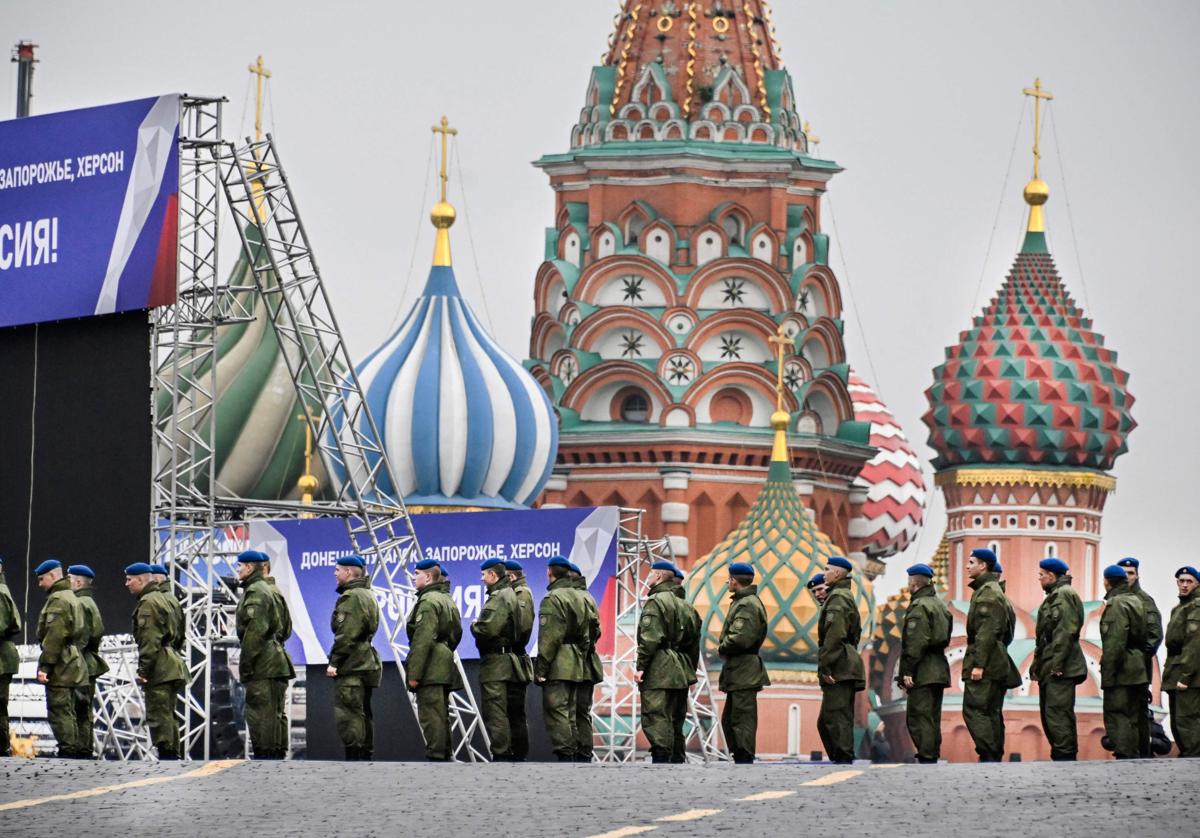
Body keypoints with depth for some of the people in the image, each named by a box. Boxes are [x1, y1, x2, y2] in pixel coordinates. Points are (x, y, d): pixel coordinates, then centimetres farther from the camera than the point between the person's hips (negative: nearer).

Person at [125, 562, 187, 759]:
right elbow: (177, 633, 24)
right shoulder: (166, 598, 20)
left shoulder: (148, 603, -11)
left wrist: (143, 669, -19)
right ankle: (174, 755, 16)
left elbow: (149, 640, -19)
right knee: (168, 715, 14)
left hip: (159, 668, -10)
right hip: (174, 665, 10)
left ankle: (165, 754, -11)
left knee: (158, 715, -9)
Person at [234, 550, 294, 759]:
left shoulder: (254, 593, -12)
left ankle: (264, 754, -12)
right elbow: (285, 624, 25)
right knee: (276, 712, 11)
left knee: (260, 712, -10)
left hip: (262, 664, -10)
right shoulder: (270, 590, 20)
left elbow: (254, 631, -20)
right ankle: (277, 754, 13)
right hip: (277, 660, 10)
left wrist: (245, 664, -18)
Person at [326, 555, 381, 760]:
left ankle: (352, 757, -15)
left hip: (351, 666, -10)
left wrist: (334, 662, -18)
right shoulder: (368, 595, 19)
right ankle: (366, 756, 15)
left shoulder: (350, 598, -13)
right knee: (364, 713, 13)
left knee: (347, 714, -11)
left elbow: (346, 635, -19)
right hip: (368, 663, 10)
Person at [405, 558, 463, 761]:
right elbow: (456, 633, 25)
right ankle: (445, 754, 15)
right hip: (445, 665, 10)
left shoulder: (428, 601, -13)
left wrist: (414, 673, -19)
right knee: (442, 714, 13)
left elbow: (422, 640, -19)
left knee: (430, 715, -10)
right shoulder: (447, 600, 19)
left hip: (431, 669, -10)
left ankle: (435, 756, -13)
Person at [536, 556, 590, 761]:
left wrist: (541, 668, -15)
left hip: (558, 666, -9)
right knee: (570, 713, 12)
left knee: (556, 712, -8)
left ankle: (564, 754, -15)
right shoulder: (578, 598, 16)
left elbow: (549, 638, -17)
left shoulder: (552, 599, -12)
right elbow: (584, 634, 19)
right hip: (576, 666, 9)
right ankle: (572, 753, 11)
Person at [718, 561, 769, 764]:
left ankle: (744, 759, -7)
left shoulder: (747, 605, -15)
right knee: (729, 719, 15)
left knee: (742, 718, -8)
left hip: (743, 671, -11)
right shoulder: (745, 601, 18)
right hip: (738, 672, 11)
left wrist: (721, 648, -8)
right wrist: (724, 647, 9)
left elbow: (739, 639, -24)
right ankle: (739, 759, 18)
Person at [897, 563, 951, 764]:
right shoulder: (940, 605, 17)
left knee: (917, 717, -8)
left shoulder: (919, 607, -12)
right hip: (940, 669, 9)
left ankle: (926, 757, -14)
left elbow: (914, 642, -19)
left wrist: (906, 672, -19)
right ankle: (933, 755, 15)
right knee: (933, 717, 13)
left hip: (923, 672, -9)